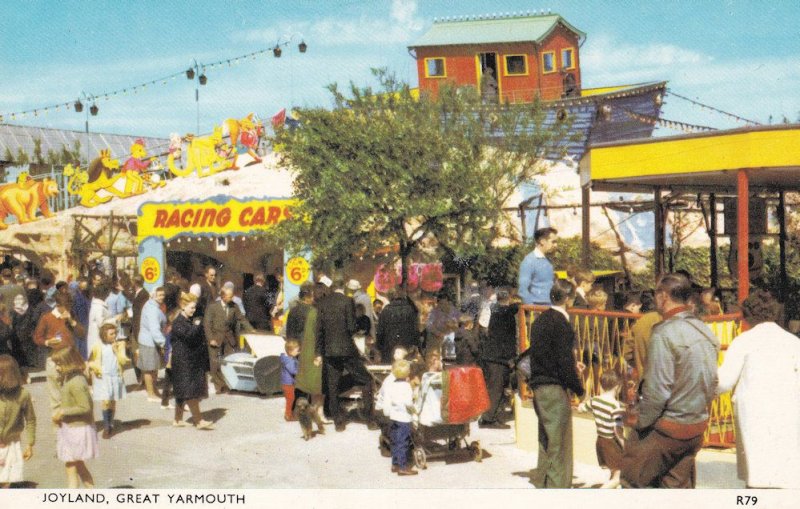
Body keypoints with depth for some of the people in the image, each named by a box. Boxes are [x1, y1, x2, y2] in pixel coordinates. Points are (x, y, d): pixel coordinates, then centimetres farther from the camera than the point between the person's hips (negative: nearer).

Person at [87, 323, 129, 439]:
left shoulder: (120, 345, 3)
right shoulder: (98, 347, -2)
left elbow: (123, 361, -6)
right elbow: (90, 362, 7)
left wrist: (116, 350, -13)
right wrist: (95, 368, -12)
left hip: (116, 377, 2)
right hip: (103, 377, -2)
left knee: (113, 402, 9)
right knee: (105, 401, -12)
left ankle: (111, 425, 26)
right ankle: (106, 427, -3)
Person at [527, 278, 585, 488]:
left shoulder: (540, 319, 12)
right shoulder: (561, 323, -15)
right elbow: (564, 361, -18)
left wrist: (572, 365, 21)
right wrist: (579, 390, -9)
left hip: (538, 386, 9)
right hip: (554, 389, -9)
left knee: (546, 439, 19)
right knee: (559, 442, -2)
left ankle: (541, 482, 28)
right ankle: (558, 485, 2)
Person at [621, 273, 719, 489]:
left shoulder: (665, 333, -18)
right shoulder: (706, 332, 5)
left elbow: (657, 391, -20)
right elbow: (713, 382, 10)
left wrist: (642, 423, -7)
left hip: (668, 429, -8)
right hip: (698, 426, 8)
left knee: (631, 479, 5)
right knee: (680, 485, 15)